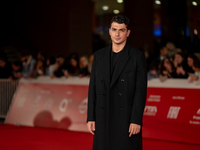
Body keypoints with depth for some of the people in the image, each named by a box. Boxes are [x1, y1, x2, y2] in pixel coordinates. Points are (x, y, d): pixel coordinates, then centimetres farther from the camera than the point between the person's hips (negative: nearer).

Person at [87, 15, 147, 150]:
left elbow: (141, 90, -6)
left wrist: (136, 120, -13)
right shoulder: (99, 55, 10)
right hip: (103, 118, 4)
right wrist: (90, 118, 3)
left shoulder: (137, 56, -2)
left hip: (127, 118, -4)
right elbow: (93, 87, 9)